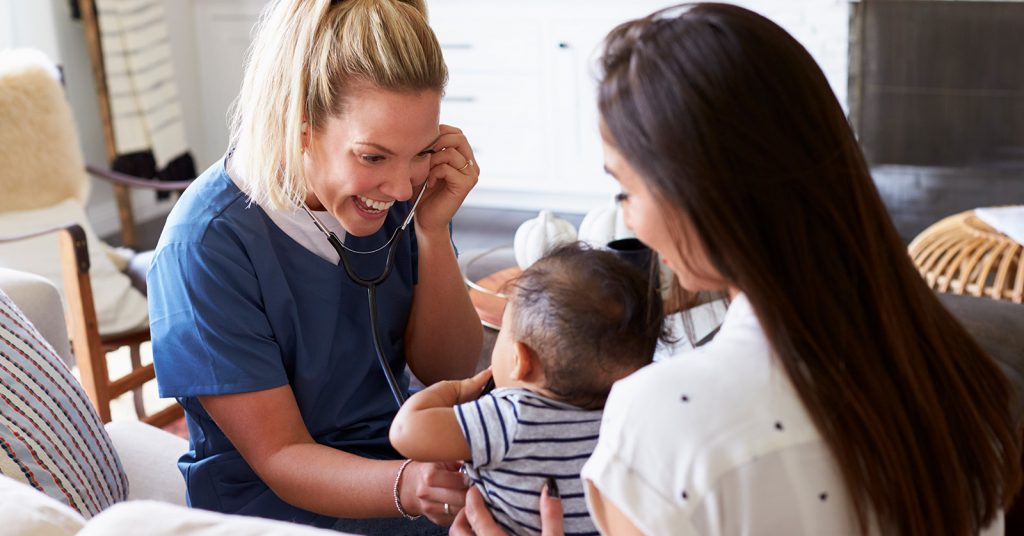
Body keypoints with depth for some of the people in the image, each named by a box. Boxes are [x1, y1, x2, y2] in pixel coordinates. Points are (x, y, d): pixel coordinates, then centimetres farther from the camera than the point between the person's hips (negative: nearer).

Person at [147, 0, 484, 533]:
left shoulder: (400, 188, -8)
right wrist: (405, 487, -40)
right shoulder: (207, 245, -22)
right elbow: (280, 458, -20)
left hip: (404, 458, 5)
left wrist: (432, 230, -18)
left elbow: (447, 371, -2)